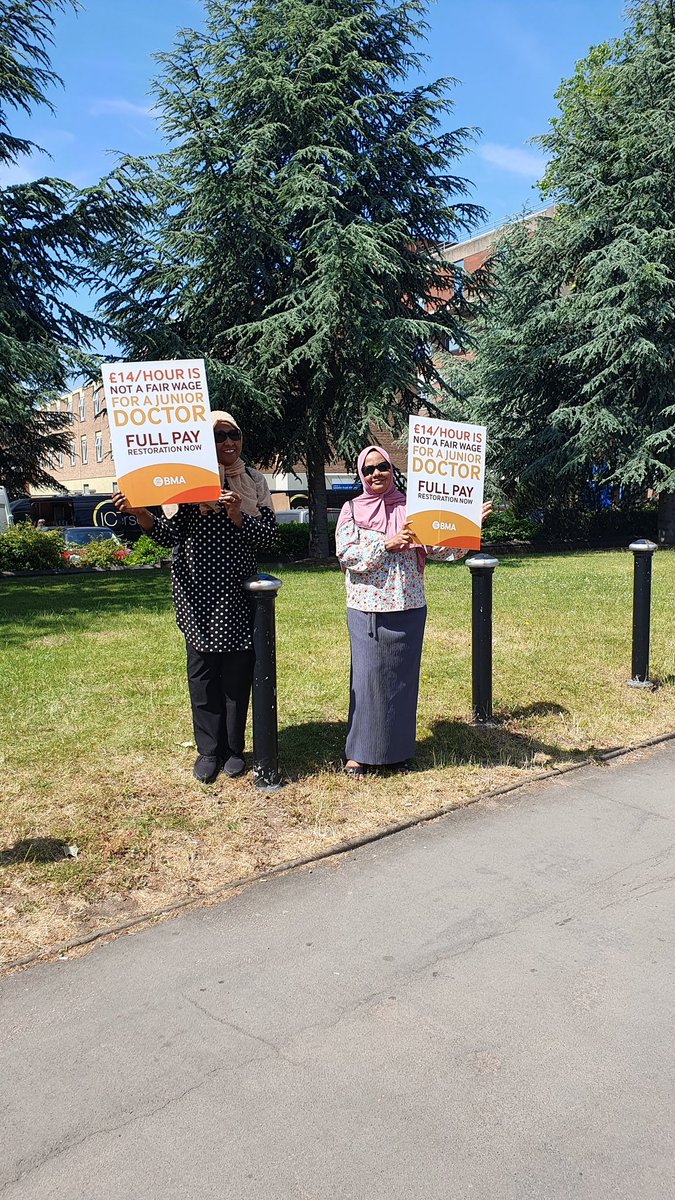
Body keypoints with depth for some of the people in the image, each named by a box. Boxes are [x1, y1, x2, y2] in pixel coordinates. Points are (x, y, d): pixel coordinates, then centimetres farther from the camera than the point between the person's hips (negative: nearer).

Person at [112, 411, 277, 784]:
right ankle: (208, 750, 16)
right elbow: (172, 533, -2)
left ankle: (233, 749, 18)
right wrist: (138, 512, -17)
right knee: (202, 670, 4)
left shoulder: (253, 481, 7)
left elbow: (267, 536, 0)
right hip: (197, 591, -1)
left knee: (238, 672, 4)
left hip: (238, 592, 1)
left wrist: (236, 515, -15)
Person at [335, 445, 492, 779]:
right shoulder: (352, 510, 3)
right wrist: (386, 544, -17)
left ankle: (397, 748, 23)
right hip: (367, 610, -2)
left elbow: (441, 549, 0)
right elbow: (346, 554, -8)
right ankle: (359, 752, 10)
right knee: (367, 677, -1)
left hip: (408, 609, 2)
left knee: (402, 676, 8)